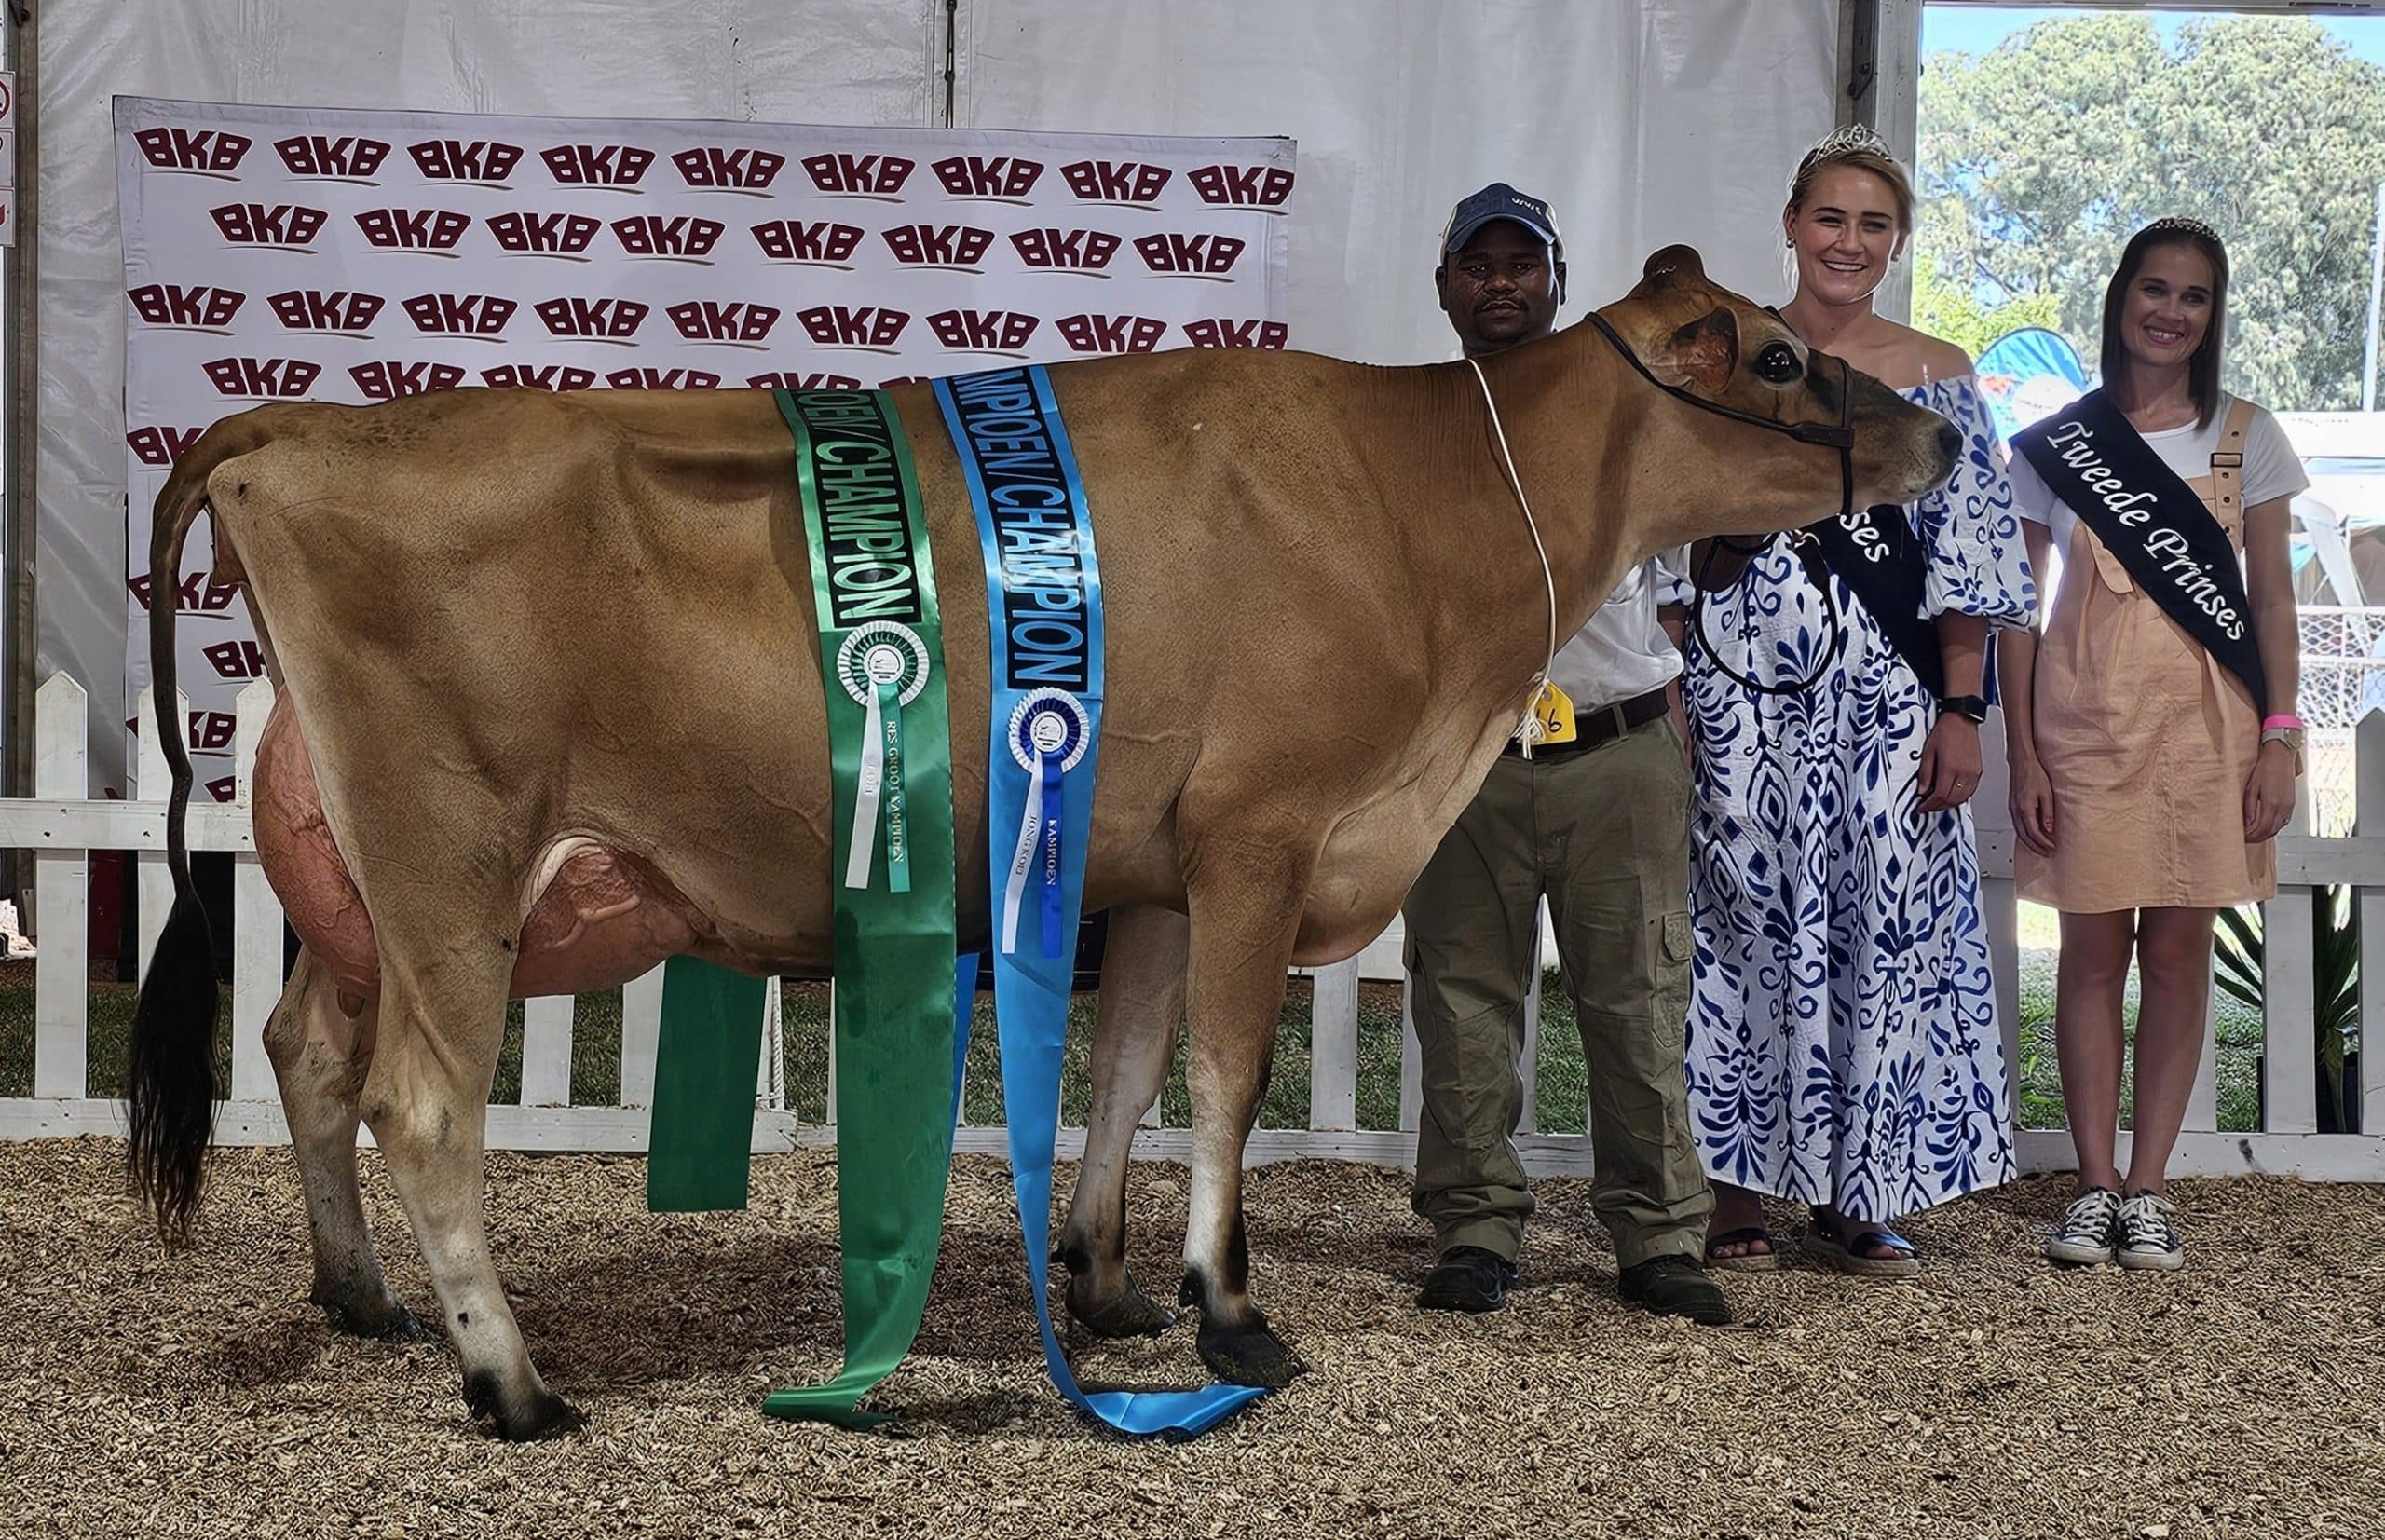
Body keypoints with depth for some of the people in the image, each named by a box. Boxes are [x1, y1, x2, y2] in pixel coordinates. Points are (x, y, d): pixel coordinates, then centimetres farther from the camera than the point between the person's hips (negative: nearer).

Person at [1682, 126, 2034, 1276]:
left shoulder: (1936, 377, 6)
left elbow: (1966, 568, 4)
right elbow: (1679, 537, 7)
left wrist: (1961, 709, -4)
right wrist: (1668, 698, 0)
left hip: (1884, 689, 0)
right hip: (1744, 687, 0)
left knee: (1886, 925, 0)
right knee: (1746, 922, 1)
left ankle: (1854, 1201, 12)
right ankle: (1738, 1194, 10)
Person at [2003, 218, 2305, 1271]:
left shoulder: (2244, 437, 7)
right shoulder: (2050, 447, 5)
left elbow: (2272, 595, 6)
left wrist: (2279, 737, -3)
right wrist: (2023, 755, -2)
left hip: (2207, 719, 0)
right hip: (2086, 718, 0)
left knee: (2179, 948, 1)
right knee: (2094, 947, 1)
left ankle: (2148, 1187, 8)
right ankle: (2095, 1185, 8)